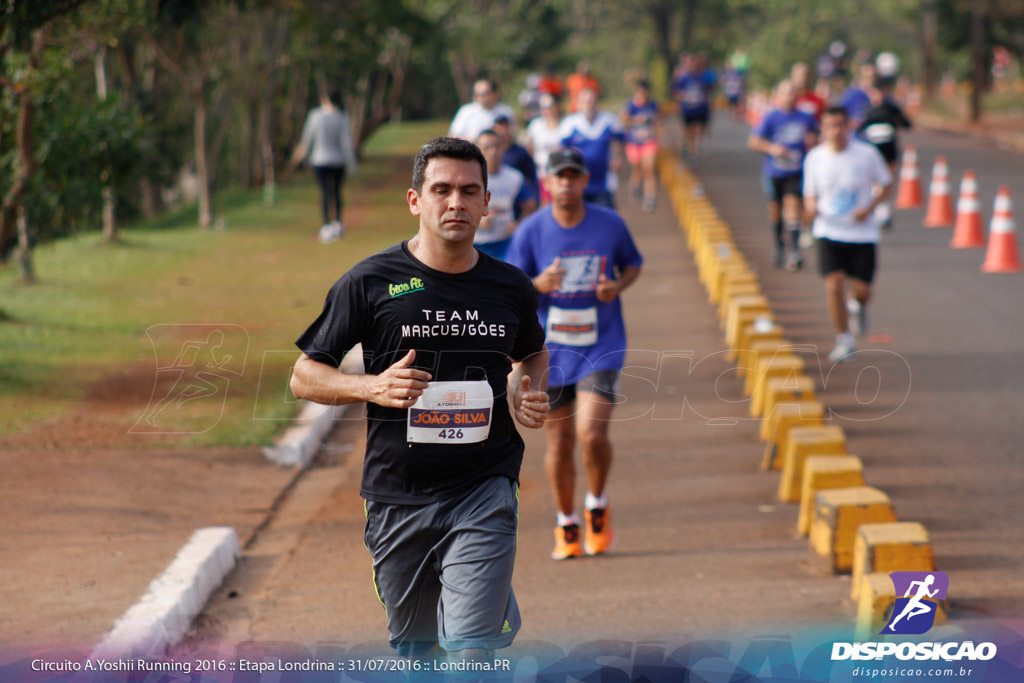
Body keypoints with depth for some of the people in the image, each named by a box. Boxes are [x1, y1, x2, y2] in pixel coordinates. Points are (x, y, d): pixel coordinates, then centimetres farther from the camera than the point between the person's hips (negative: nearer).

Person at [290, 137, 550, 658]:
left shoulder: (510, 287, 5)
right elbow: (304, 377, 0)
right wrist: (371, 386, -18)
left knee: (472, 651, -15)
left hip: (484, 492, 0)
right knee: (415, 647, 15)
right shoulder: (370, 282, -4)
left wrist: (529, 395, 3)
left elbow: (532, 354, 26)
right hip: (398, 497, 0)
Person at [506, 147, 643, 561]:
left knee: (592, 433, -17)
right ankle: (566, 525, 26)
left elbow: (633, 263, 15)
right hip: (550, 351, 1)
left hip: (601, 347, -1)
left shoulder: (610, 224, -3)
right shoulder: (530, 231, -5)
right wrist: (538, 284, -23)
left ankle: (597, 506, 12)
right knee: (559, 444, 7)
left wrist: (618, 285, -8)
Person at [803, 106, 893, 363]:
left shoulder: (867, 154, -8)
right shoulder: (814, 158, -3)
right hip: (829, 232, 0)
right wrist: (811, 208, -15)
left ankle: (858, 307, 39)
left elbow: (886, 185, 5)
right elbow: (810, 194, 8)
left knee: (862, 289, -1)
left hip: (862, 232, 0)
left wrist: (869, 207, -12)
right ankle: (844, 341, 4)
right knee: (834, 284, -14)